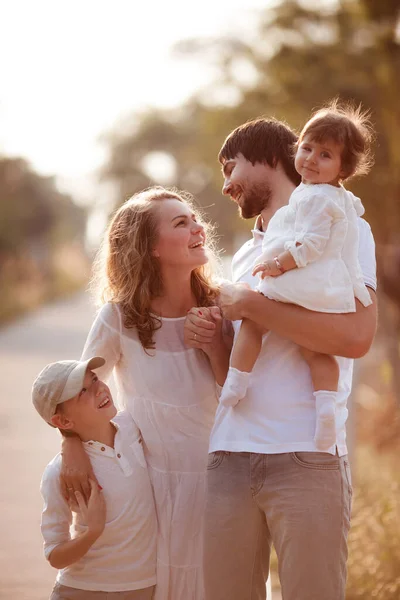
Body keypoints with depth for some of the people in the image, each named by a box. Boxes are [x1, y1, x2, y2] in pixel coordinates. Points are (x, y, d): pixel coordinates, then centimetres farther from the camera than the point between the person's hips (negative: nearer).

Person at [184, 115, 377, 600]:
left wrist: (247, 304, -9)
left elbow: (356, 334, -14)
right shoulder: (246, 254, 24)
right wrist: (206, 333, 6)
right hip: (229, 457, 6)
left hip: (307, 461, -6)